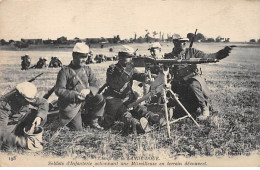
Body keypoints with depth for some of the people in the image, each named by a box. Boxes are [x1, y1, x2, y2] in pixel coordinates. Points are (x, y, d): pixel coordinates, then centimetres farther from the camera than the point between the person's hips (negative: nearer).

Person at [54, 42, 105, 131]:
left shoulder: (87, 69, 3)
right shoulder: (65, 71, -13)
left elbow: (96, 83, -3)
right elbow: (58, 90, -18)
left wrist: (88, 90, -26)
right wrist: (74, 95, -32)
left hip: (85, 99, 4)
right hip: (71, 104, -4)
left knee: (100, 99, -22)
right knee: (77, 128, -8)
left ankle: (93, 121, 1)